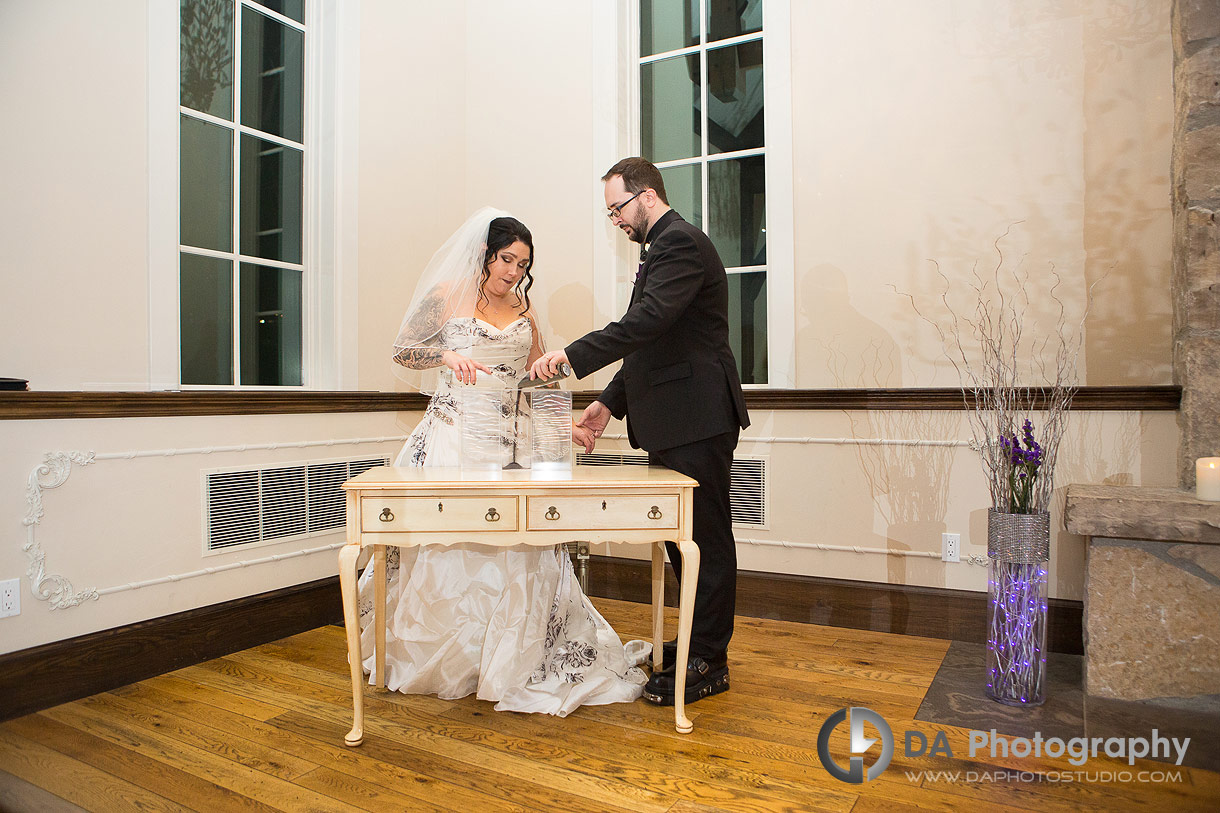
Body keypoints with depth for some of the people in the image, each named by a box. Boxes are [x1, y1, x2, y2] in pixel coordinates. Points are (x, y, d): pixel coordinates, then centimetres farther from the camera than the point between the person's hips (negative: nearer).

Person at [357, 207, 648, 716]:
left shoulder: (524, 312, 14)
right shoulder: (448, 295, 4)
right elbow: (403, 351, 2)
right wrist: (448, 355, -17)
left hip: (506, 440, 3)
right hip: (451, 434, -3)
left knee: (516, 547, -5)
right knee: (444, 545, -3)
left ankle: (510, 660, 14)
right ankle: (433, 661, 19)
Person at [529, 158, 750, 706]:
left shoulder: (681, 242, -10)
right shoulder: (662, 248, 22)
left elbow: (648, 321, -25)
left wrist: (573, 356, -26)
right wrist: (610, 402, 15)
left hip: (698, 420, -11)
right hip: (674, 423, 11)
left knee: (705, 538, -1)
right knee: (681, 536, 16)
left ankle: (707, 663, 11)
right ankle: (699, 642, 30)